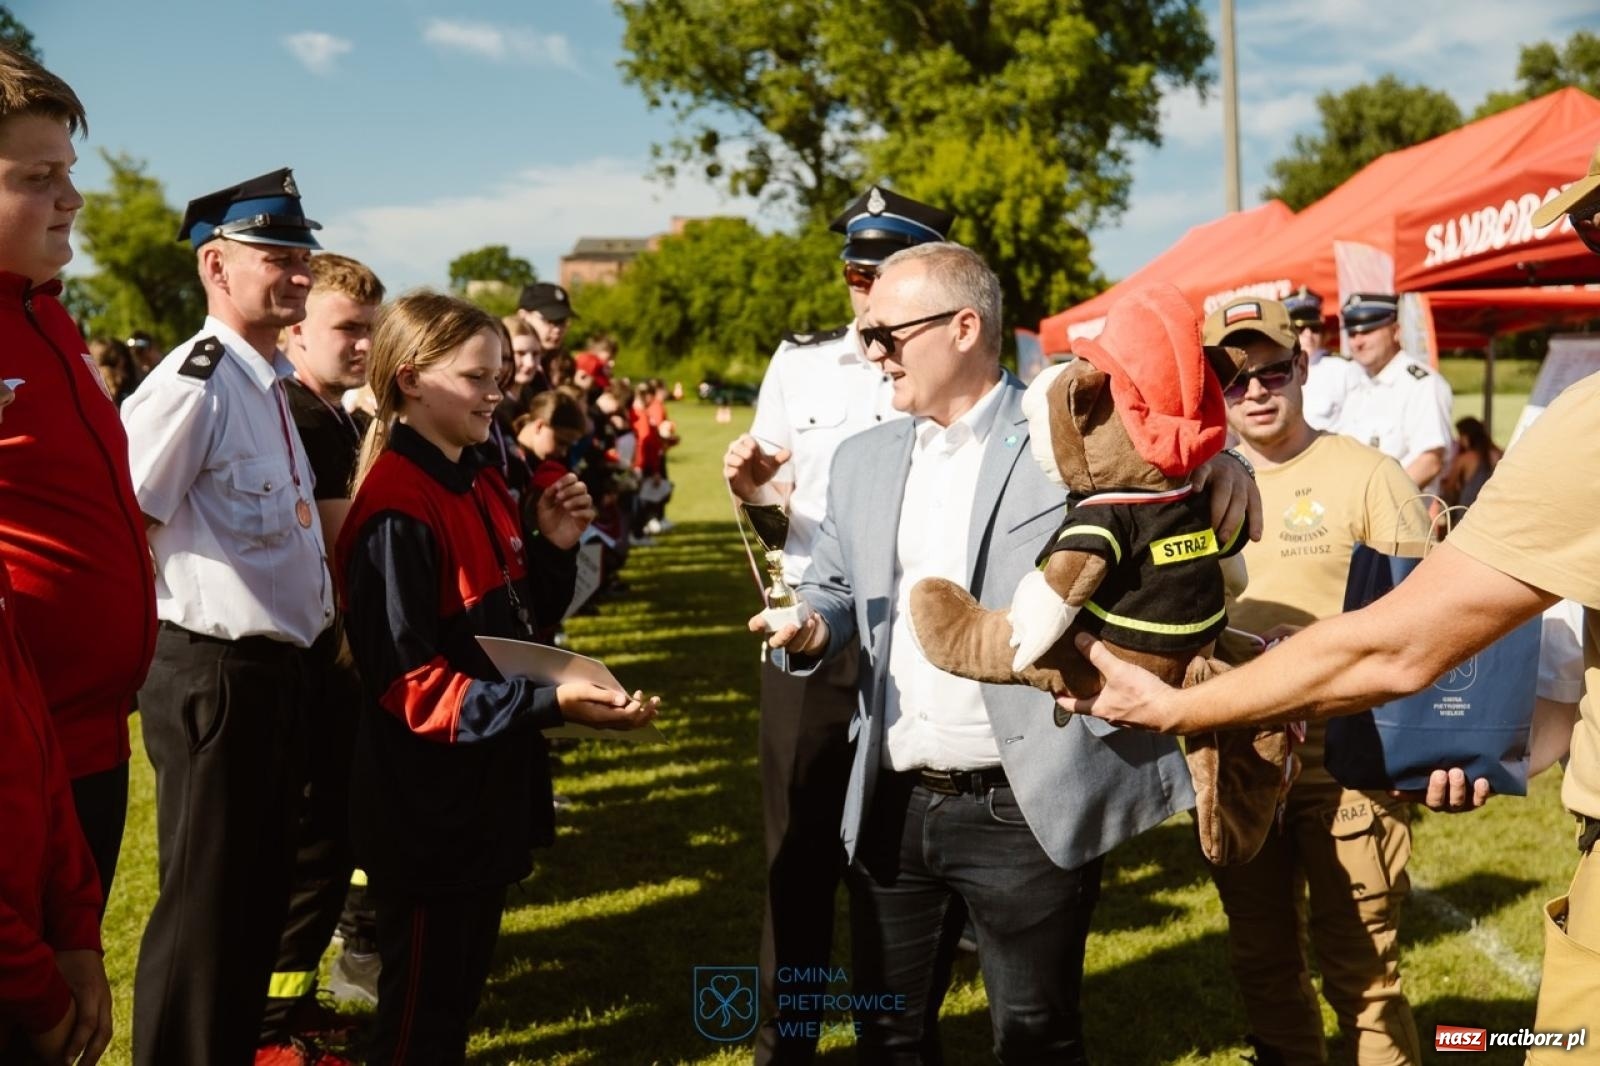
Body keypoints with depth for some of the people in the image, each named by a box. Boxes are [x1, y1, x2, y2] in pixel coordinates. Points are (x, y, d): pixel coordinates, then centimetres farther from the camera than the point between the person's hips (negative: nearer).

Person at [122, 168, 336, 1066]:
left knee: (263, 891, 20)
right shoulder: (192, 385, -18)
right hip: (216, 675, -10)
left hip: (280, 667, 10)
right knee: (207, 901, 1)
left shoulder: (268, 387, 13)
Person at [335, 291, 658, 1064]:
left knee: (463, 986, 21)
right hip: (428, 799, -9)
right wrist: (550, 703, -31)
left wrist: (555, 547, -3)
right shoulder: (397, 512, -21)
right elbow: (409, 683, -24)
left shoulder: (480, 485, 8)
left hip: (489, 784, 9)